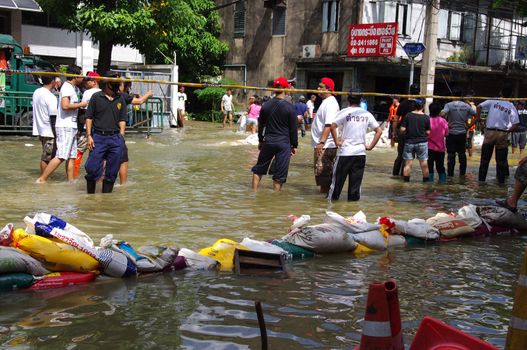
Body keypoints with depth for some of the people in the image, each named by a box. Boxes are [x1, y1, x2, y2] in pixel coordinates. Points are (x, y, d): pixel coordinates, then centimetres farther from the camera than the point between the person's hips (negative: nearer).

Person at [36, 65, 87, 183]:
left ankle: (71, 182, 10)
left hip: (71, 126, 10)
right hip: (65, 126, -10)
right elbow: (65, 105, -25)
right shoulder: (67, 87, -12)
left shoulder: (73, 88, 18)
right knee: (61, 156, -12)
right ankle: (42, 179, -8)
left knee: (72, 156, 8)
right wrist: (81, 104, -15)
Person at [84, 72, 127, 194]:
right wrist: (89, 136, -5)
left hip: (115, 139, 3)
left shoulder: (120, 99, 13)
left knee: (112, 172, 5)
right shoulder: (96, 97, 3)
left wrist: (121, 136, 3)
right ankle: (90, 195, 12)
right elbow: (89, 117, 3)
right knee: (93, 168, -6)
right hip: (98, 137, -3)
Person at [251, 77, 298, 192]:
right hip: (284, 143, -4)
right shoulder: (289, 107, -9)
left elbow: (261, 125, 11)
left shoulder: (266, 105, 3)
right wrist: (294, 145, 4)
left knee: (258, 169, 18)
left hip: (268, 142, 4)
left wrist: (260, 140, 22)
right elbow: (293, 129, -5)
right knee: (279, 175, 2)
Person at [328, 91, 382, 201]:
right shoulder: (367, 114, 7)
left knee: (338, 177, 7)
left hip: (345, 151, -3)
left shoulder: (344, 112, -4)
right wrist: (370, 146, 7)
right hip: (361, 152, 3)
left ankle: (332, 197, 14)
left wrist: (337, 141, -7)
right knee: (356, 180, 6)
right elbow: (379, 131, 7)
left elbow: (332, 126, -17)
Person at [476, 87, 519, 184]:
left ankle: (481, 179, 12)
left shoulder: (493, 101, 0)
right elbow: (516, 124, -6)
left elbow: (479, 107, -11)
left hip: (490, 132, 0)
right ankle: (501, 180, 13)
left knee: (485, 158, 9)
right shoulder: (511, 107, 0)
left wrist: (478, 117, 3)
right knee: (501, 159, 9)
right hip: (503, 134, 0)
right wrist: (508, 131, 8)